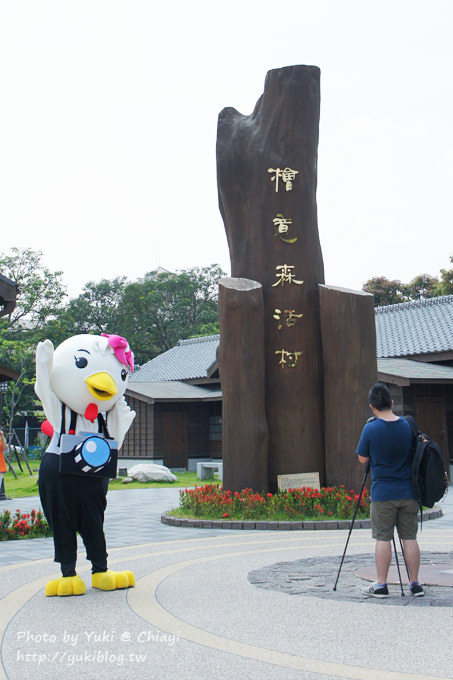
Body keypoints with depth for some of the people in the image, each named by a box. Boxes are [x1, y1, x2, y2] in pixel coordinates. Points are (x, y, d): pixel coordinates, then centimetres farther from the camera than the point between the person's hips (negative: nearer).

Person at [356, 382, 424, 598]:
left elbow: (363, 458, -2)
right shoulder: (408, 426, 0)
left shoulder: (371, 429, -12)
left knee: (383, 538, 3)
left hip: (383, 493, -3)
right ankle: (414, 583, 12)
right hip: (408, 492, 3)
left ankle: (381, 585, 6)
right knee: (409, 537, 9)